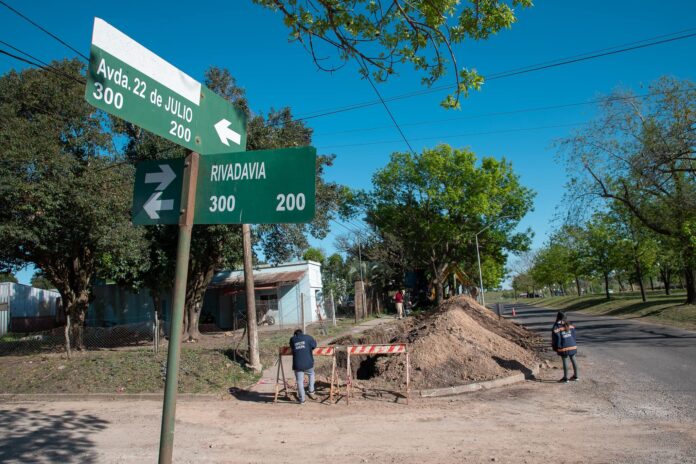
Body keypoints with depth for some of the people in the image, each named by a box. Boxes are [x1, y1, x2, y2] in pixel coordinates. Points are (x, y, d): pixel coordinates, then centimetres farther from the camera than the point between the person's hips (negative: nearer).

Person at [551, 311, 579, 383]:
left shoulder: (556, 326, -12)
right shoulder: (569, 325, 5)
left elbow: (556, 338, -12)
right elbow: (574, 334, 11)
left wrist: (555, 348, -2)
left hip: (564, 347, -5)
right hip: (572, 345, 5)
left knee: (565, 361, 2)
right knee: (573, 360, 15)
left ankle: (565, 378, 9)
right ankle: (575, 376, 27)